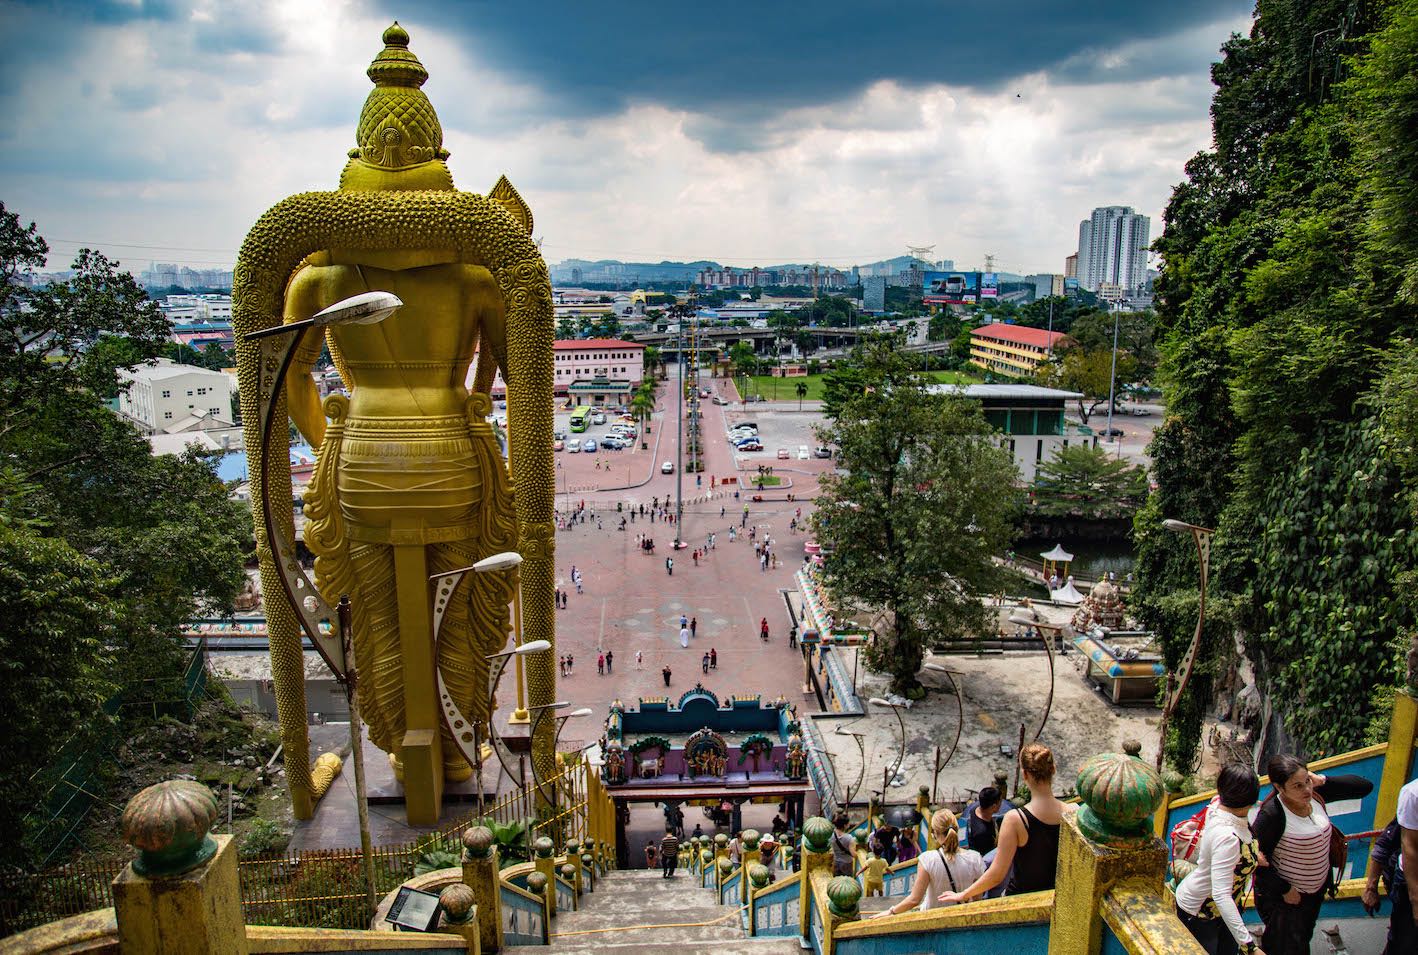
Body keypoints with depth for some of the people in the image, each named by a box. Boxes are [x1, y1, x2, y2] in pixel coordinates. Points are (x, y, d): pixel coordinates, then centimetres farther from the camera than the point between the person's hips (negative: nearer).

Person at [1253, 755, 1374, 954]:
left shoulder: (1315, 795, -13)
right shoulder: (1272, 814, -33)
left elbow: (1365, 786, -9)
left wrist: (1322, 780, -20)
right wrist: (1285, 889, -19)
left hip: (1316, 889, 7)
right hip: (1284, 896, -7)